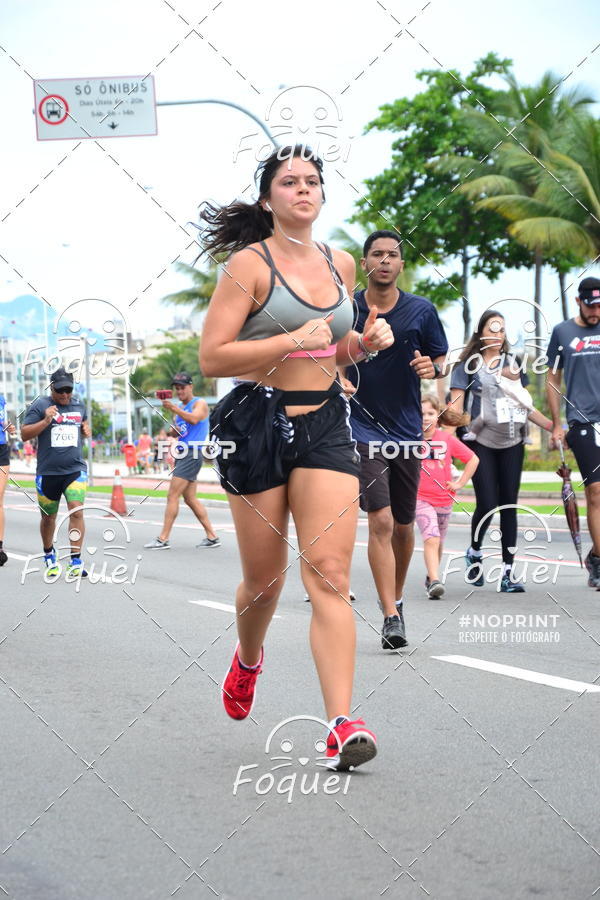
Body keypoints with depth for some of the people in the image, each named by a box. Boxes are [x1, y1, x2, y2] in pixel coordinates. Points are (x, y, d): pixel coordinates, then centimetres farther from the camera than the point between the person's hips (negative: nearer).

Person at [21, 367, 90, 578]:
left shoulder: (79, 406, 10)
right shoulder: (39, 406, -3)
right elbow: (24, 434, -7)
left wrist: (86, 430, 5)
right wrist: (46, 421, -19)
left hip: (75, 469, 1)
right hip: (48, 472, -1)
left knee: (76, 511, -17)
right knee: (48, 517, 12)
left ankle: (75, 561, -14)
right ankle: (49, 555, 37)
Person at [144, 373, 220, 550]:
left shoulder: (199, 403, -5)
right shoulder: (181, 407, 20)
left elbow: (194, 419, -25)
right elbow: (175, 432, 22)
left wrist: (174, 409, -32)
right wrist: (173, 430, -1)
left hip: (192, 454, -10)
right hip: (182, 454, 10)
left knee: (172, 495, -12)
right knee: (190, 499, 9)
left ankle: (163, 539, -11)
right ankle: (212, 537, 13)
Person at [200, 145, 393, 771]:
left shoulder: (340, 265, 12)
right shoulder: (250, 264, -5)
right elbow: (211, 356, -11)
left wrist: (366, 340, 4)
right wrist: (293, 340, -19)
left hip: (325, 423, 3)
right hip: (258, 422, -3)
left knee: (330, 575, -10)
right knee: (265, 577, 9)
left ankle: (341, 724, -16)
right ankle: (248, 660, 43)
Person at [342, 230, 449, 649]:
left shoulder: (422, 310, 1)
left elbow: (441, 358, 10)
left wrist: (432, 367, -12)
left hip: (407, 430, 3)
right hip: (362, 426, -3)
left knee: (403, 525, 12)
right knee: (381, 521, -15)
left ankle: (396, 597, 36)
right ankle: (391, 617, -15)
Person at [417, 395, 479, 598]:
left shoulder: (447, 439, -1)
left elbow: (473, 459, 8)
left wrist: (460, 483, 3)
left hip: (444, 499, 3)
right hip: (420, 498, -3)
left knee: (438, 541, 17)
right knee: (431, 539, -20)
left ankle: (431, 577, 36)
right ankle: (435, 581, -26)